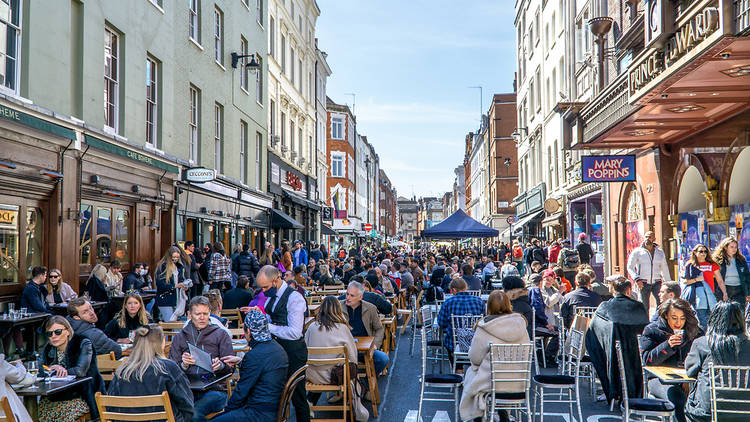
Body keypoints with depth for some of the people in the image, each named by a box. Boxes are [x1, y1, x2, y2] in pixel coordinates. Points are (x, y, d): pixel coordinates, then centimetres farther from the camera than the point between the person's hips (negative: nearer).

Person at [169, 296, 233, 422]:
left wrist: (220, 365, -16)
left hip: (214, 389, -1)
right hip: (187, 389, 1)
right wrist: (183, 365, -11)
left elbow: (230, 367, 7)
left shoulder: (221, 334, 14)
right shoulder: (179, 337, 19)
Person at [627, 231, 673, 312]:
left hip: (656, 283, 2)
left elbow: (665, 269, 22)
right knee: (644, 307, -2)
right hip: (643, 283, -2)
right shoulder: (637, 251, 6)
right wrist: (636, 278, -16)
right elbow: (630, 267, 0)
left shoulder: (660, 252, 15)